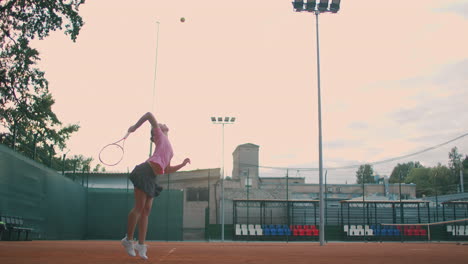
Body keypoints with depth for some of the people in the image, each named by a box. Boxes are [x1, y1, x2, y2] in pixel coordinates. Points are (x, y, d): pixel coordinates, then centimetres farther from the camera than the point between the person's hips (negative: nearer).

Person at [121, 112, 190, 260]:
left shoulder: (170, 151, 27)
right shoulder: (160, 136, 10)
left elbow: (167, 170, 26)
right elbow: (149, 115, 3)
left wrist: (183, 164, 23)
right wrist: (134, 127, 5)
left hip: (152, 178, 8)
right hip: (145, 172, -8)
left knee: (146, 210, 4)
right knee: (139, 207, -8)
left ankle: (141, 245, 6)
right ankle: (128, 239, 2)